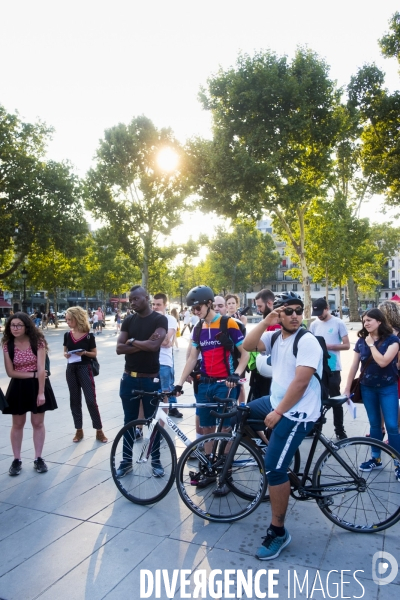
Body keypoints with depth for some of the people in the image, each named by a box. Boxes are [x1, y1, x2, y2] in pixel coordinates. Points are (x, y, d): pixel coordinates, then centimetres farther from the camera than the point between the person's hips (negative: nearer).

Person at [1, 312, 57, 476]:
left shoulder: (37, 341, -12)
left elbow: (41, 368, -16)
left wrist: (41, 392, -19)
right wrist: (33, 374, -15)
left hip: (37, 385, -1)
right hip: (18, 387, 2)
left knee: (38, 423, 7)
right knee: (17, 424, 10)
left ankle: (38, 459, 19)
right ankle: (16, 460, 23)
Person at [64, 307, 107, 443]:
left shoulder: (89, 336, -8)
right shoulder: (67, 335, 2)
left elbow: (94, 353, -1)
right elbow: (65, 351, 12)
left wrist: (84, 352, -20)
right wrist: (66, 354, -10)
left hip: (85, 369, -4)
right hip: (71, 369, 4)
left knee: (91, 400, -4)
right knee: (74, 400, 10)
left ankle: (99, 431, 6)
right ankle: (79, 430, 22)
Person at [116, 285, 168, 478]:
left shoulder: (159, 319, -9)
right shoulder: (128, 321, 5)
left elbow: (154, 345, -23)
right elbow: (119, 348, -5)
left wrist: (132, 341, -9)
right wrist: (143, 344, -15)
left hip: (150, 378, -4)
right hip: (129, 378, 4)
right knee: (129, 420, 12)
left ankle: (156, 460, 22)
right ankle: (126, 460, 23)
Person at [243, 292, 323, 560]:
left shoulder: (307, 341, -17)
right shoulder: (275, 336, 5)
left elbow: (301, 381, -22)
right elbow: (247, 345, -7)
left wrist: (278, 412, -19)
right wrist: (266, 322, -15)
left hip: (296, 413, -8)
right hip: (276, 401, 9)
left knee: (274, 468, -10)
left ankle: (278, 532, 6)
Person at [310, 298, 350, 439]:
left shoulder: (338, 323, -4)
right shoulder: (314, 324, 8)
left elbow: (347, 345, -6)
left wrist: (328, 346, -18)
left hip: (333, 369, -4)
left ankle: (340, 430, 13)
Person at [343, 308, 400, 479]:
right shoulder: (361, 341, 1)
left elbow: (383, 362, -24)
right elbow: (354, 366, 3)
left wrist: (371, 344, -15)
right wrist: (347, 389, 3)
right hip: (367, 388, 4)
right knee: (374, 424, 13)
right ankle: (376, 459, 25)